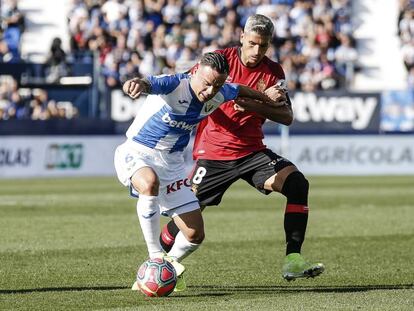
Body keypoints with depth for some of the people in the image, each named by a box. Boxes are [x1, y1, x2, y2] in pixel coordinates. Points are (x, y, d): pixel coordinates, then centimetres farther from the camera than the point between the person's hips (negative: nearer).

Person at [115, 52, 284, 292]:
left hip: (172, 163, 6)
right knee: (150, 183, -42)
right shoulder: (175, 85, -24)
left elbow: (240, 90, 20)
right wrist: (137, 84, -70)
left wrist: (267, 100, 36)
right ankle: (156, 256, -25)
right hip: (137, 153, -6)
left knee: (195, 234, -2)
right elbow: (150, 84, -46)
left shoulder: (220, 95, -4)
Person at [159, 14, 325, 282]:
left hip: (252, 151, 2)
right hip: (213, 153, -2)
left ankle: (293, 259, -23)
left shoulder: (274, 72, 1)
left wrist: (254, 106, -20)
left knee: (298, 184, -21)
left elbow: (287, 117, -5)